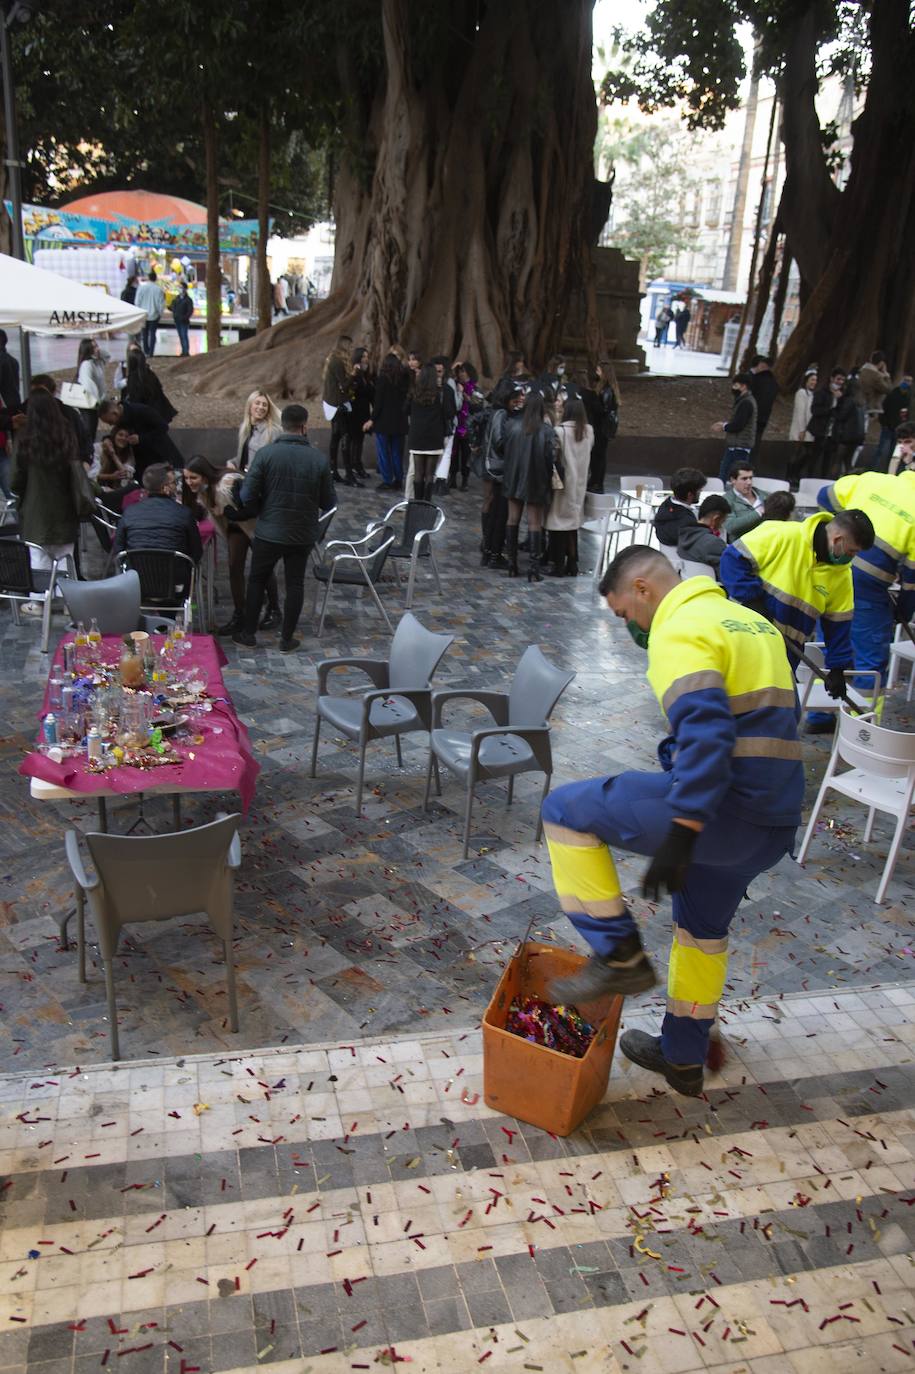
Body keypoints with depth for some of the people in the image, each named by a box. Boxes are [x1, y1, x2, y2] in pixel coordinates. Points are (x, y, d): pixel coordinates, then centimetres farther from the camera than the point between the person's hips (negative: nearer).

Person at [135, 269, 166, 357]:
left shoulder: (141, 287, -7)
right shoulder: (159, 289, -10)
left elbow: (137, 302, -5)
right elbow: (161, 303, -8)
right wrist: (160, 313, 8)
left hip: (143, 315, 1)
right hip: (154, 315, -1)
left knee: (145, 333, 17)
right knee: (152, 334, 5)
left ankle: (146, 351, 22)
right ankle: (151, 353, 2)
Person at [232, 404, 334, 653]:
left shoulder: (266, 454, -12)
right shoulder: (319, 459, -9)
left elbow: (247, 497, -13)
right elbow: (328, 503, -3)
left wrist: (266, 506, 7)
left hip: (268, 532, -1)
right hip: (303, 536, 1)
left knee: (256, 580, 16)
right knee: (295, 584, 14)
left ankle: (248, 634, 23)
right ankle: (287, 639, 19)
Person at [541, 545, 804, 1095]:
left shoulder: (679, 632, -11)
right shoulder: (750, 620, 18)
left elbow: (704, 732, -26)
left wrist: (680, 833, -29)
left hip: (724, 807, -10)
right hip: (776, 821, 10)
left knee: (567, 810, -2)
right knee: (704, 928, 27)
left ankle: (621, 957, 3)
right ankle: (683, 1057, 41)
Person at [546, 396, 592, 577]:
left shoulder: (560, 431, -15)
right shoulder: (589, 431, 0)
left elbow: (554, 456, -11)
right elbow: (587, 453, 7)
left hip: (563, 482, -5)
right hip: (580, 483, 5)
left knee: (559, 522, 2)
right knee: (573, 521, 14)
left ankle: (559, 564, 3)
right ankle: (572, 564, 17)